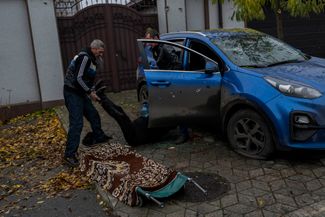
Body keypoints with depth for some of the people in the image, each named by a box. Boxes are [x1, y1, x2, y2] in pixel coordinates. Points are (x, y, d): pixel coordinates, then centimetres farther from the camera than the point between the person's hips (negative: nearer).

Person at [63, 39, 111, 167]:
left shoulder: (91, 59, 14)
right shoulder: (84, 57, -17)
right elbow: (78, 78, -24)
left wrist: (92, 91, 7)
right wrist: (90, 92, -17)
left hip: (80, 93, 10)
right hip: (72, 93, -10)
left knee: (93, 115, 19)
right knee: (77, 123, -13)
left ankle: (99, 137, 40)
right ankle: (69, 155, -8)